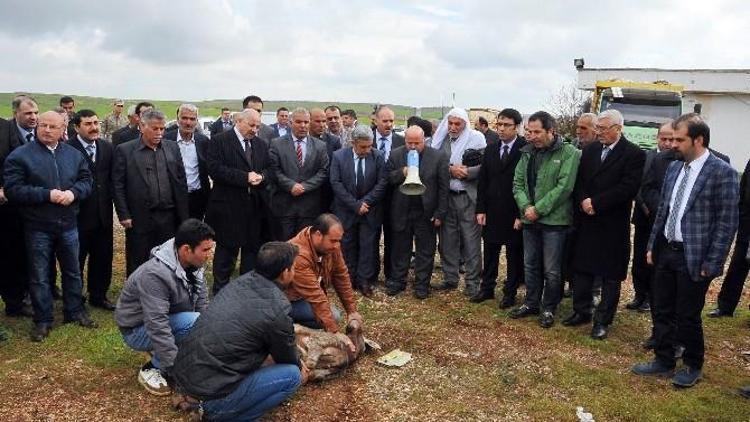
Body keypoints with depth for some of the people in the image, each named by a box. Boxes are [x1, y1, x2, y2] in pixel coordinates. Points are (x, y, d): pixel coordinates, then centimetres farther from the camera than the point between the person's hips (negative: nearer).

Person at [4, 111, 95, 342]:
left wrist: (73, 192, -16)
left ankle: (75, 311, 31)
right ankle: (43, 320, 20)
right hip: (37, 227, -3)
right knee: (39, 276, 7)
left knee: (72, 271, 15)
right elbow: (13, 190, -12)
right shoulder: (20, 156, -7)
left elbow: (86, 180, 5)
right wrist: (47, 195, -22)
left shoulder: (74, 154, 5)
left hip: (68, 225, 3)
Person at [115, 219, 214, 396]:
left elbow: (203, 307, -4)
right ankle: (152, 369, -11)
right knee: (194, 322, -31)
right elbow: (158, 328, -36)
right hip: (138, 330, -8)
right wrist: (178, 371, -35)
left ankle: (161, 352, 7)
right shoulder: (155, 274, -33)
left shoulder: (194, 265, -10)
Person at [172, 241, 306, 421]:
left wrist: (296, 361, 29)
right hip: (210, 394, -8)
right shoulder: (277, 309, -18)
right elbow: (286, 357, 2)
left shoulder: (242, 281, 4)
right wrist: (300, 369, 24)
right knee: (292, 375, 0)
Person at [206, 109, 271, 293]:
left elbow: (268, 169, 14)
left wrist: (261, 177, -10)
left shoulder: (261, 144, 12)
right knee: (226, 250, 5)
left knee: (252, 249, 11)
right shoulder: (220, 141, -5)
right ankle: (220, 291, 18)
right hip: (229, 206, -5)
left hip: (255, 207, 5)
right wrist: (245, 177, -21)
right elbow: (215, 169, -15)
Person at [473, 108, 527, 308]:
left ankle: (510, 292, 22)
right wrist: (480, 209, 3)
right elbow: (482, 181, 8)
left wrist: (521, 214, -14)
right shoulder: (490, 148, 7)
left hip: (514, 213, -5)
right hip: (492, 211, 5)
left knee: (514, 254, 9)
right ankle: (487, 288, 27)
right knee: (490, 251, 14)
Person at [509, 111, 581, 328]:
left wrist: (538, 209, -17)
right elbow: (518, 183, 6)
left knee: (551, 270, 3)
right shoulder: (527, 152, 8)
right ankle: (532, 303, 31)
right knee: (530, 265, 16)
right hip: (530, 219, 6)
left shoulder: (569, 153, -9)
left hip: (554, 220, -5)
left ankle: (549, 308, 20)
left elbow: (564, 187, -16)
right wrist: (526, 207, -10)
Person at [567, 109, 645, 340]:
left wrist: (596, 203, -18)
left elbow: (628, 188, -17)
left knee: (611, 274, 6)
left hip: (613, 224, -5)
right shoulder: (590, 150, 9)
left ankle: (603, 320, 16)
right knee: (581, 268, 12)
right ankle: (581, 311, 27)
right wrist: (583, 201, -11)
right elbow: (579, 181, 7)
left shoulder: (634, 154, -8)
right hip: (587, 220, 5)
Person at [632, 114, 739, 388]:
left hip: (694, 257, -6)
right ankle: (663, 361, 30)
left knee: (688, 316, 6)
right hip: (666, 252, 6)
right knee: (662, 311, 14)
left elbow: (727, 222, -13)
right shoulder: (674, 168, 8)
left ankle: (693, 366, 28)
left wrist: (712, 263, -14)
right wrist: (652, 246, 12)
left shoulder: (722, 173, -12)